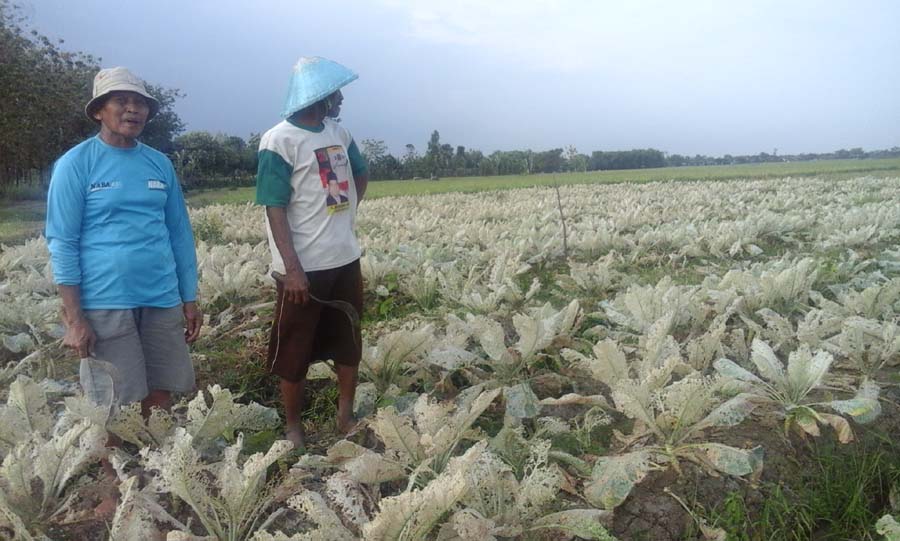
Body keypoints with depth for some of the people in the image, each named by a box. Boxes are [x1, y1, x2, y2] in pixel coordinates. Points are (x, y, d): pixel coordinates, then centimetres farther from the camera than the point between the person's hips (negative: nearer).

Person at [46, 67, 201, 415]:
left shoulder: (160, 163, 10)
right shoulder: (75, 164, -4)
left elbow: (180, 233, 13)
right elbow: (62, 243, -6)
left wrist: (190, 299, 11)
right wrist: (73, 318, -11)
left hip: (162, 300, 5)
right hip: (105, 304, -4)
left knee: (160, 399, 10)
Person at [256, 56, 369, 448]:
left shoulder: (338, 133, 7)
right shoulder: (279, 141, -13)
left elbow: (360, 176, 25)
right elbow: (275, 209, -16)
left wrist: (348, 213, 11)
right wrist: (292, 268, -21)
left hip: (346, 258, 7)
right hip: (305, 266, -7)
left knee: (349, 342, 16)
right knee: (295, 352, 7)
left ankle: (347, 417, 33)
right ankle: (292, 427, 24)